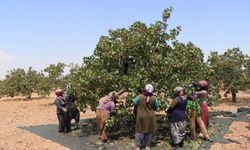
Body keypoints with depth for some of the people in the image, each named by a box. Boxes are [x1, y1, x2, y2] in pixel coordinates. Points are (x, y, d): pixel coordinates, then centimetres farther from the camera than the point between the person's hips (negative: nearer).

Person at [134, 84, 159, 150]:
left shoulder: (139, 97, -15)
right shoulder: (154, 98, -11)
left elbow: (135, 104, -1)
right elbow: (156, 107, 2)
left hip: (141, 117, -1)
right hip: (150, 118, 1)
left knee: (139, 131, 9)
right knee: (149, 132, 15)